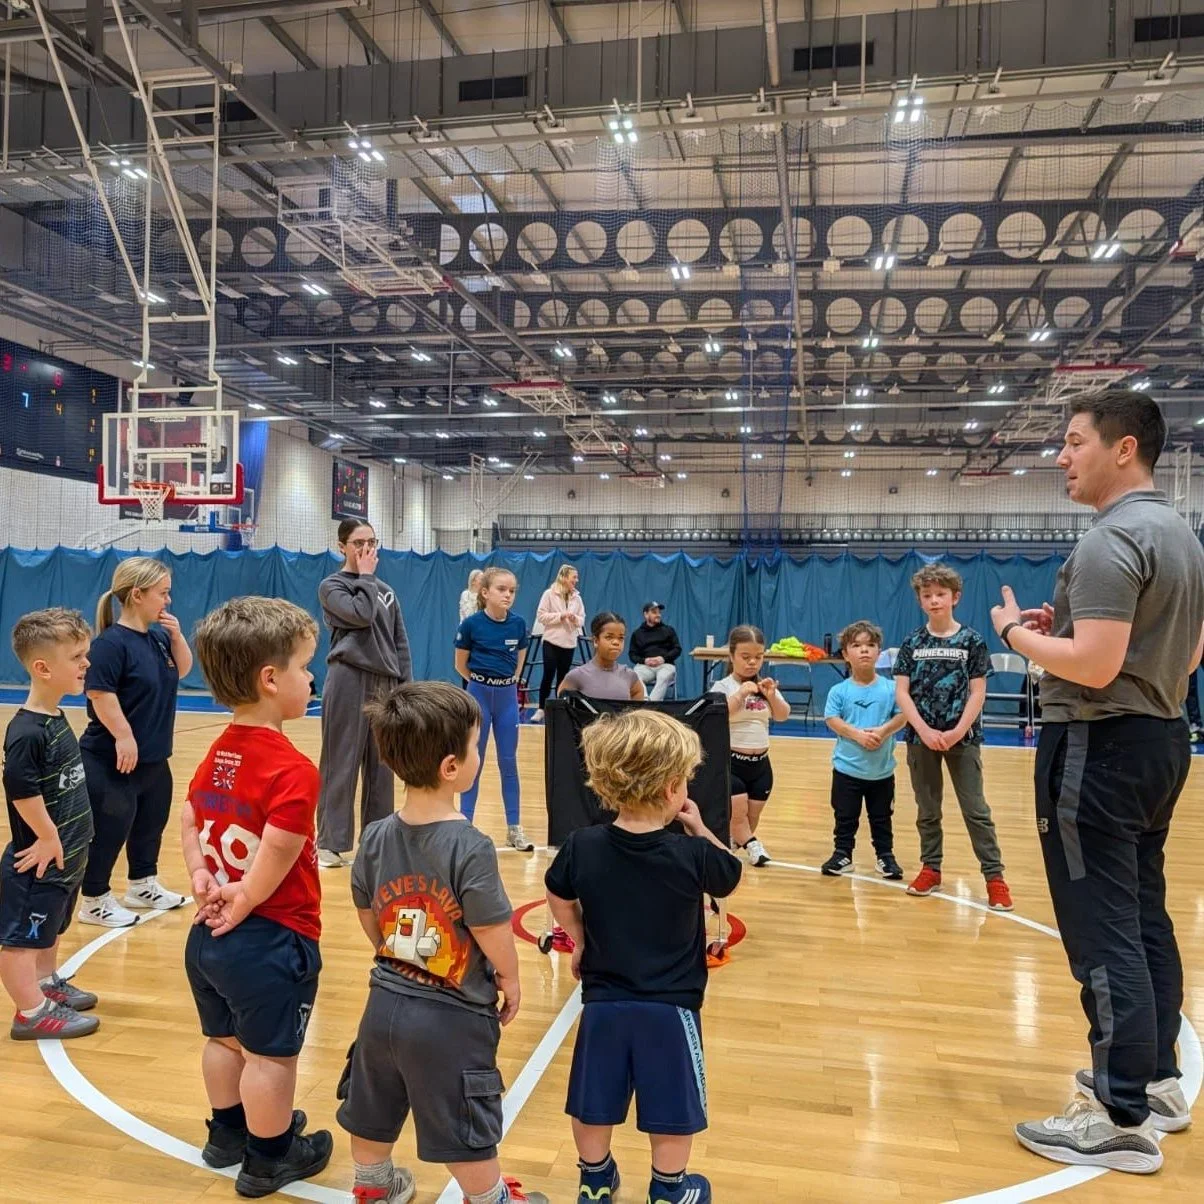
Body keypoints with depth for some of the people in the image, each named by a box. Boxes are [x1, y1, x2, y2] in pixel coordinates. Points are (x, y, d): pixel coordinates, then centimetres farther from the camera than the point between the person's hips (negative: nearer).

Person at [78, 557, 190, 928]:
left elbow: (183, 669, 15)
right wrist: (123, 736, -23)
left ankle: (143, 887, 37)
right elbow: (100, 693, -24)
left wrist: (177, 635, -2)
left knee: (151, 822, 20)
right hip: (113, 759, -9)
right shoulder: (111, 642, -19)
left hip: (154, 757, 9)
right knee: (108, 831, 3)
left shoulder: (157, 636, 6)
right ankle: (94, 901, 18)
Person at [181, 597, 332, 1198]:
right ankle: (270, 1158, 29)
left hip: (208, 932, 8)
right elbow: (274, 858, -29)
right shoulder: (293, 770, -25)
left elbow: (188, 820, 9)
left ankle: (228, 1133, 45)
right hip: (269, 939, -8)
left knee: (226, 1040, 26)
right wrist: (243, 902, -14)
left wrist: (202, 878, 1)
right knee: (270, 1055, 11)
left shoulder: (219, 751, 2)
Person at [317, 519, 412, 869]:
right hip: (349, 681, -5)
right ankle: (330, 842, 7)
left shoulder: (387, 591, 15)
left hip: (384, 684, 5)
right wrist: (365, 576, -5)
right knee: (342, 763, -1)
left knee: (381, 765, 8)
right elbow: (361, 615, -18)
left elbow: (401, 642, 14)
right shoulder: (332, 586, 0)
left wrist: (406, 685, 6)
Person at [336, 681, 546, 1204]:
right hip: (453, 1016, -6)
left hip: (386, 1003, 6)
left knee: (373, 1108, 27)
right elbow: (494, 937, -20)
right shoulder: (471, 848, -26)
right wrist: (511, 984, 0)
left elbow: (370, 920, 6)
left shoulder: (376, 838, -7)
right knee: (465, 1129, 14)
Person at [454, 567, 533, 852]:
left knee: (508, 762, 8)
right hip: (479, 695, -3)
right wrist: (484, 680, 7)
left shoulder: (518, 624, -1)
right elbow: (460, 665, 0)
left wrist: (507, 682, 6)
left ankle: (514, 828, 16)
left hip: (508, 697, 3)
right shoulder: (472, 624, -11)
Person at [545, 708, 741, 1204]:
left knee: (595, 1103, 21)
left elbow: (559, 899, 6)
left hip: (603, 1002, 3)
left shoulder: (582, 846, -13)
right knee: (671, 1110, 17)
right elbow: (731, 877, 2)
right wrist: (700, 830, 7)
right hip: (670, 1007, -3)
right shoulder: (692, 855, -20)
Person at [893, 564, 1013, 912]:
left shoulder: (971, 640, -2)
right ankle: (930, 869, 24)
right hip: (921, 737, 2)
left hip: (962, 737, -2)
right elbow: (902, 692, -1)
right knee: (927, 809, 12)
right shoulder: (912, 642, 2)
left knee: (976, 809, 1)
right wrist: (924, 730, -13)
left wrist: (958, 732, -14)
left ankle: (994, 876, 8)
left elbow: (978, 693, -4)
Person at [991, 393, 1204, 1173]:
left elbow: (1093, 665, -26)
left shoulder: (1111, 540, -19)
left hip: (1100, 746, -10)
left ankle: (1122, 1120, 5)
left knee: (1103, 933, -3)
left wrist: (1017, 633, -9)